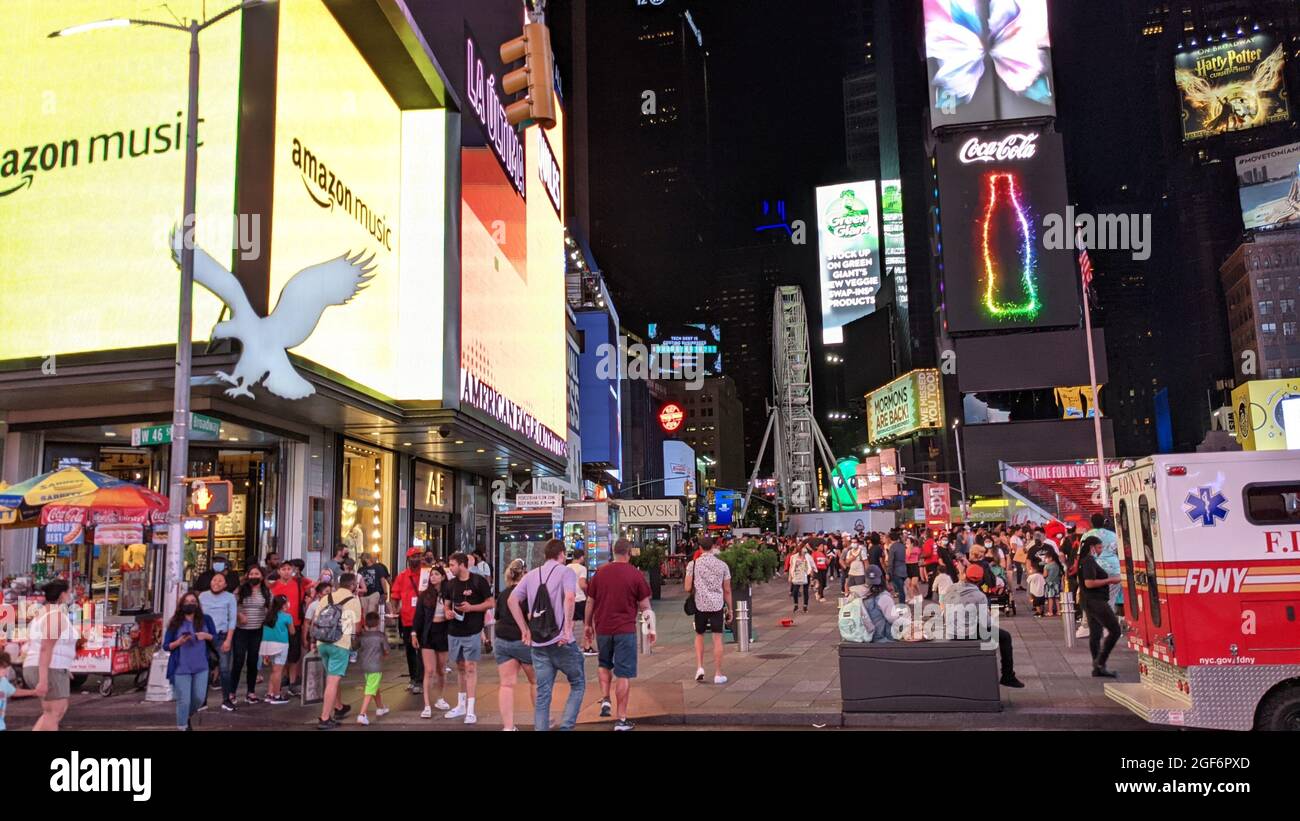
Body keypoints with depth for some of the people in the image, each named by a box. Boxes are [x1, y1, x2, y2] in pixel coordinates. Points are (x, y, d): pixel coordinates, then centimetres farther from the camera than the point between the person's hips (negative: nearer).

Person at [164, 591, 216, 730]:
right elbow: (166, 646, -1)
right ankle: (182, 727, 15)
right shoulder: (175, 623, -4)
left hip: (201, 667, 3)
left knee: (199, 698, 7)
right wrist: (178, 642, -21)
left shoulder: (205, 620, 2)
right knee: (183, 700, -2)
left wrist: (206, 636, -12)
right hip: (181, 668, -2)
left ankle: (188, 717, 36)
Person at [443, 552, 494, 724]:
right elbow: (446, 603, 17)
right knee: (460, 667, 14)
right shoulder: (451, 583, 8)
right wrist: (447, 611, -6)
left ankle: (470, 709, -4)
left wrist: (471, 607, -18)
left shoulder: (479, 581, -9)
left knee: (470, 668, -7)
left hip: (472, 632, -5)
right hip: (454, 632, 6)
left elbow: (491, 603, -7)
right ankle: (461, 705, 25)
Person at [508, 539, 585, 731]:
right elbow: (569, 597, -22)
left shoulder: (531, 575, 12)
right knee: (578, 684, 11)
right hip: (561, 641, -5)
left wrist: (524, 629, 6)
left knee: (542, 693, 11)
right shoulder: (565, 572, -3)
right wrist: (568, 626, -16)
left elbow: (512, 600, 4)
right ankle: (565, 726, -1)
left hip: (538, 643, 5)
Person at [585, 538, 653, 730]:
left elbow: (590, 602, 9)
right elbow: (645, 605, -1)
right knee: (624, 674, 2)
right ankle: (621, 719, 4)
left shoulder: (599, 573, 3)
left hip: (602, 628, 3)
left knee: (604, 664, 27)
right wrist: (651, 628, 10)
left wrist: (589, 625, 22)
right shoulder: (636, 575, -5)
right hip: (625, 630, -3)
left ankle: (605, 699, 12)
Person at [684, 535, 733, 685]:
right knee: (717, 638, 4)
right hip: (717, 604, 0)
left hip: (700, 604, 0)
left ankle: (699, 667, 8)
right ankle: (718, 674, 7)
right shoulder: (722, 565, 0)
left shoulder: (693, 564, -3)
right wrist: (730, 609, 11)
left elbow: (688, 588, -5)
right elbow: (727, 590, 2)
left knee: (699, 635, 18)